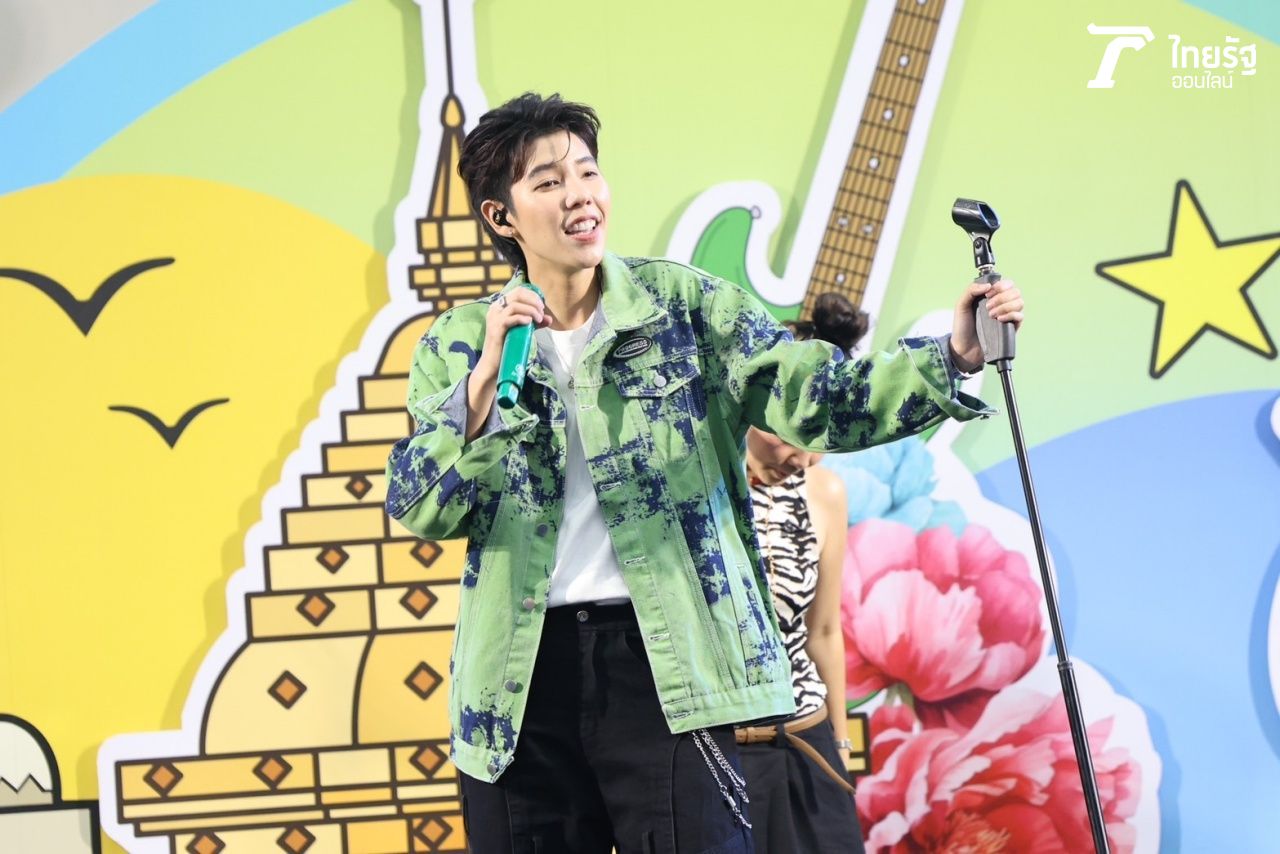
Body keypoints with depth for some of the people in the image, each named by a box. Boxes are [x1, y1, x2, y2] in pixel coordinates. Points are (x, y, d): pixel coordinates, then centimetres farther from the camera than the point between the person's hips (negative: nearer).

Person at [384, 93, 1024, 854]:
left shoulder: (683, 305, 5)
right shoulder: (458, 348, 8)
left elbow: (818, 400, -5)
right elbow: (421, 512, -4)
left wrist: (951, 357, -21)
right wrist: (485, 377, -17)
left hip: (667, 660, -2)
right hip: (521, 676, 2)